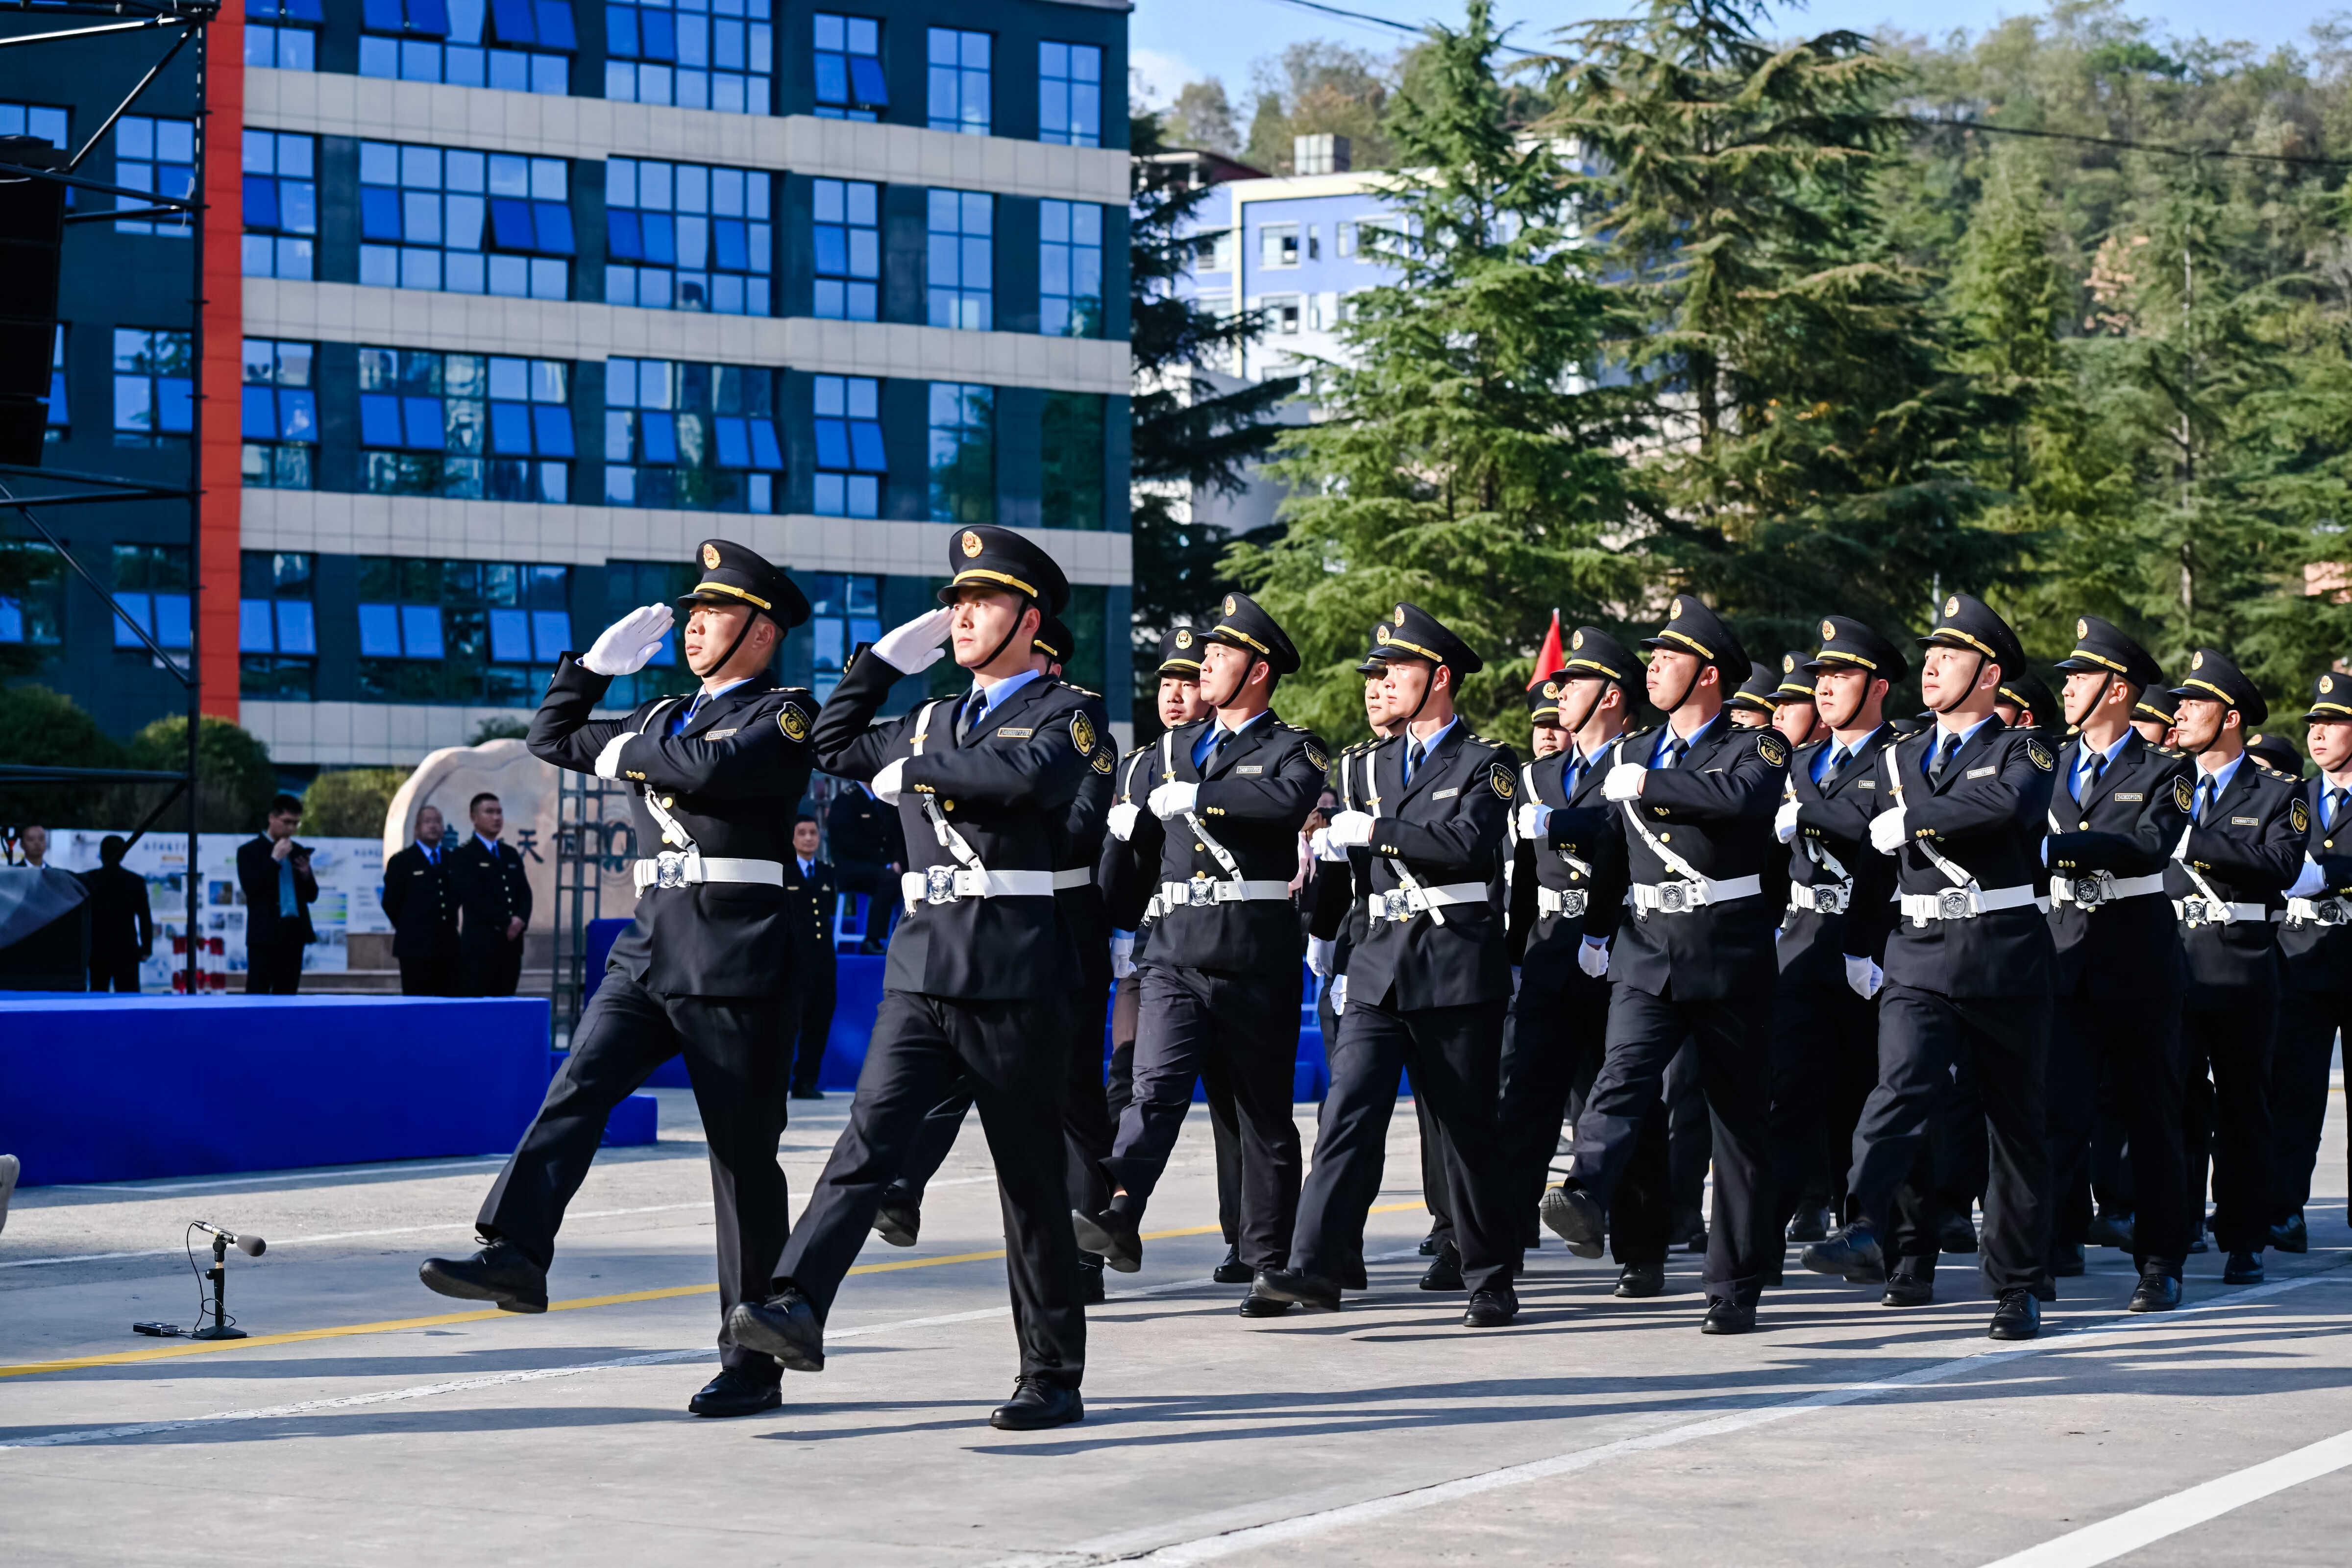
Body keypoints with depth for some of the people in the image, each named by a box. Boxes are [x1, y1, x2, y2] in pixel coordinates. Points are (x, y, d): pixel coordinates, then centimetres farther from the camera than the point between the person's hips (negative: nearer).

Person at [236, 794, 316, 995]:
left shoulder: (298, 852, 16)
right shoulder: (250, 851, 0)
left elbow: (312, 896, 17)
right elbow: (249, 888, -12)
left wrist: (306, 874, -3)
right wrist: (274, 860, -14)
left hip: (294, 933, 5)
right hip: (265, 935, -5)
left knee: (286, 996, 5)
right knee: (258, 995, -7)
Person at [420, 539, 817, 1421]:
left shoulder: (784, 714, -2)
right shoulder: (666, 717, 21)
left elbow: (710, 770, -21)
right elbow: (552, 737, 28)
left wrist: (625, 753, -5)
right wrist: (599, 661, 16)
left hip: (737, 959, -7)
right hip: (651, 949, 7)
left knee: (744, 1154, -2)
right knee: (576, 1089, -16)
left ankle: (753, 1364, 3)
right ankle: (516, 1256, -27)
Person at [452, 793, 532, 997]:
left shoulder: (511, 854, 19)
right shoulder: (464, 856, -2)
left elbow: (525, 894, 13)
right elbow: (475, 899, -12)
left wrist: (520, 920, -8)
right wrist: (506, 925, -13)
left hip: (511, 944, 6)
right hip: (480, 944, -6)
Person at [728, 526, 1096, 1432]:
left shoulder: (1066, 714, 0)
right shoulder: (935, 720, 20)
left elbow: (1025, 775, -21)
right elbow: (834, 746, 31)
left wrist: (917, 771, -10)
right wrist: (890, 655, 24)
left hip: (1015, 974, -5)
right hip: (921, 968, 5)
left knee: (1032, 1178, 1)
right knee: (871, 1137, -12)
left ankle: (1053, 1376, 9)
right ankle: (797, 1307, -26)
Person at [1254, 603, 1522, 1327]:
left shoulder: (1488, 763, -2)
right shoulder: (1380, 761, 17)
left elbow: (1468, 842, -19)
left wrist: (1376, 830, -17)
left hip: (1458, 967, -5)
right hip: (1380, 964, 5)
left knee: (1470, 1130, 2)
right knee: (1349, 1112, -9)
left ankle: (1492, 1280, 13)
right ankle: (1316, 1266, -17)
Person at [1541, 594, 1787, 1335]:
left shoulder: (1757, 746, -1)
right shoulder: (1635, 758, 17)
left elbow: (1743, 798, -25)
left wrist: (1647, 786, -18)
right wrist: (1596, 933, 25)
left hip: (1730, 959, -3)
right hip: (1647, 953, 3)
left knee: (1740, 1120, 3)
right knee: (1623, 1074, -23)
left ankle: (1735, 1287, 9)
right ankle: (1585, 1198, -46)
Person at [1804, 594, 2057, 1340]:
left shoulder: (2025, 751, 0)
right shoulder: (1898, 759, 15)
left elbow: (2006, 804, -23)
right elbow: (1874, 859, 19)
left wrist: (1912, 820, -16)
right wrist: (1861, 948, 13)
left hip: (2005, 957, -2)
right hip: (1917, 955, 2)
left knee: (2015, 1119, 5)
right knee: (1902, 1088, -20)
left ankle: (2019, 1284, 13)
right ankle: (1872, 1234, -35)